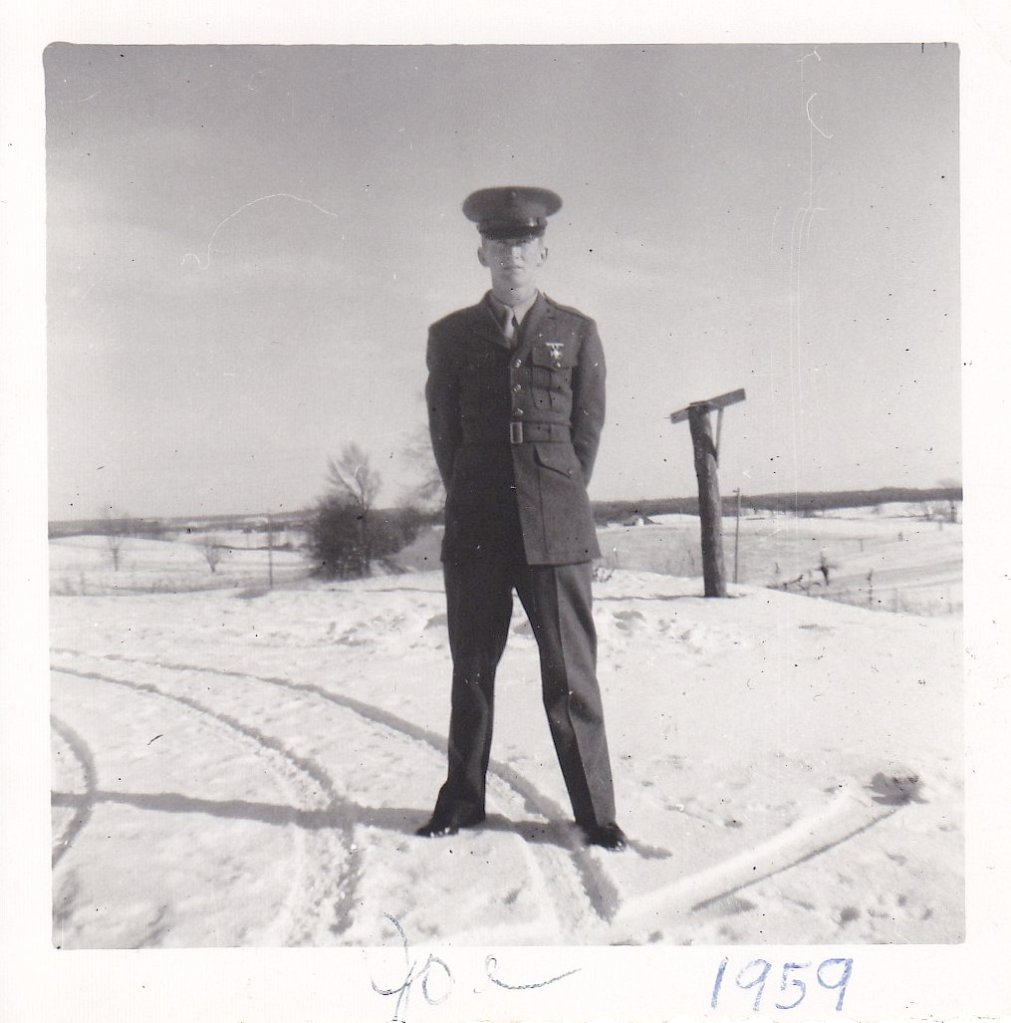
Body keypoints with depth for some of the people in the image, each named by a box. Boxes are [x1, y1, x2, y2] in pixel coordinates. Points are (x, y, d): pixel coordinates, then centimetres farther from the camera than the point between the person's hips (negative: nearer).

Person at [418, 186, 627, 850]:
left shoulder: (577, 334, 10)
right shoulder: (451, 336, 11)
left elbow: (588, 430, 9)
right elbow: (444, 433, 11)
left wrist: (558, 505, 4)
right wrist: (472, 504, 7)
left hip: (557, 531, -1)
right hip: (475, 533, 1)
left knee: (571, 675, 1)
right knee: (472, 671, 9)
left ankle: (596, 813, 14)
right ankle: (462, 803, 24)